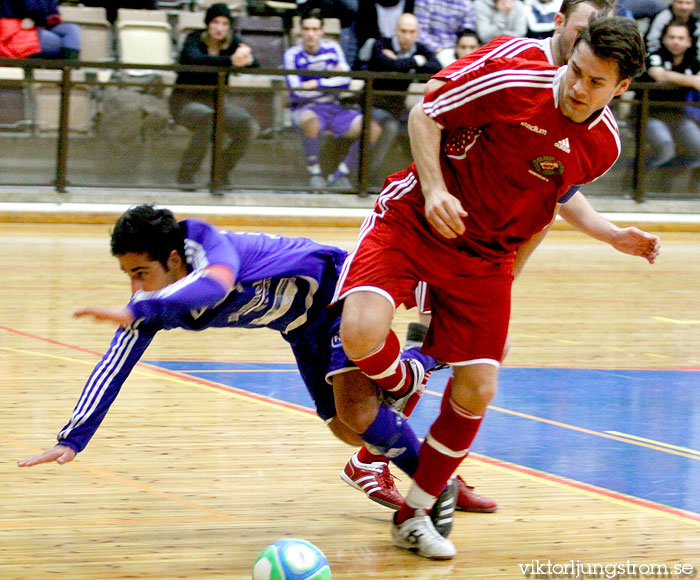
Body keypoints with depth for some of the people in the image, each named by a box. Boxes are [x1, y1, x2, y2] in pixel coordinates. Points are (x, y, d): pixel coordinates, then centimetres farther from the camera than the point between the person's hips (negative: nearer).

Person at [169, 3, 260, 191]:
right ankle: (185, 174, -24)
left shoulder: (232, 42, 0)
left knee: (250, 127, -21)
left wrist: (247, 59, -39)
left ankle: (221, 174, -4)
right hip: (186, 100, -5)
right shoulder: (194, 40, -12)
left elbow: (254, 65, -13)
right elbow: (195, 59, -36)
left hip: (218, 98, 5)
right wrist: (231, 61, -49)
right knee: (207, 118, -38)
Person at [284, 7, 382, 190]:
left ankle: (340, 175, -5)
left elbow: (345, 81, -2)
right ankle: (314, 173, -21)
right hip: (306, 108, -4)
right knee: (311, 122, -43)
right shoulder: (292, 55, -4)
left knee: (373, 129, -18)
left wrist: (315, 84, -10)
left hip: (333, 108, 4)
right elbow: (298, 92, -11)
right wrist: (331, 82, -4)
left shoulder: (332, 49, 8)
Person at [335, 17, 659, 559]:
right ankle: (401, 388, 11)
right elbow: (426, 114, -9)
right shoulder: (512, 83, -22)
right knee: (362, 335, -28)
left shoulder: (604, 145, -5)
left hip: (485, 257, 4)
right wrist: (433, 188, -21)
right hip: (412, 223, -4)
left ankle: (414, 516, 18)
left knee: (477, 391, -2)